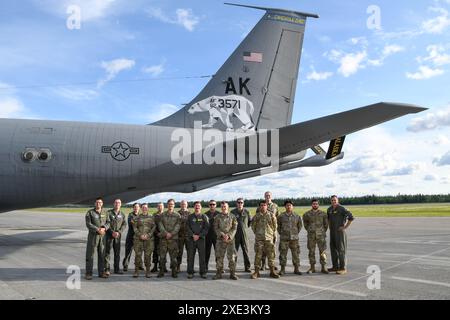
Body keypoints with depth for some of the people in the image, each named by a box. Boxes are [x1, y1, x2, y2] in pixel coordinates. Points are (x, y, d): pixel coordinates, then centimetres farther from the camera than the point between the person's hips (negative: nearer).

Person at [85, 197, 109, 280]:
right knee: (90, 254, -3)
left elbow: (108, 223, 1)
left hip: (102, 236, 4)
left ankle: (101, 272, 14)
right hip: (93, 235, -4)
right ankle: (88, 273, 4)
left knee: (102, 254, 6)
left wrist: (104, 228, -20)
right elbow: (88, 224, -13)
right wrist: (98, 230, -22)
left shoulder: (105, 213, 9)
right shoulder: (90, 212, -4)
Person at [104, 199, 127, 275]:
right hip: (109, 234, -3)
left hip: (118, 235, 3)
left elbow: (124, 224, 3)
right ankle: (107, 269, 0)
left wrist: (119, 232, -12)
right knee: (107, 252, -5)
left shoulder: (122, 214, 9)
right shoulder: (109, 212, 0)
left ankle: (117, 269, 16)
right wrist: (112, 232, -16)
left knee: (117, 252, 8)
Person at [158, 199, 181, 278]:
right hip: (164, 238, 1)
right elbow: (160, 225, 1)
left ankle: (174, 272, 9)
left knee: (173, 256, 1)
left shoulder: (177, 215, 5)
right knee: (162, 255, 2)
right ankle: (161, 271, 11)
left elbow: (177, 226, -4)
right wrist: (166, 233, -13)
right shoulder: (163, 215, 10)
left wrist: (171, 234, -15)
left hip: (173, 238, -1)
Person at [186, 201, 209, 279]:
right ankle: (190, 272, 9)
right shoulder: (190, 216, 10)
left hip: (201, 238, -1)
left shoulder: (204, 217, 6)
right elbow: (187, 227, 4)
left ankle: (203, 272, 6)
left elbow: (206, 228, 0)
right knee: (190, 256, 1)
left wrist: (199, 235, -9)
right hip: (191, 238, 1)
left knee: (202, 256, -2)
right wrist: (193, 235, -9)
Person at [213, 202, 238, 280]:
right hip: (220, 239, 1)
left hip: (230, 239, -1)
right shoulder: (217, 217, 7)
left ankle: (232, 274, 8)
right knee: (219, 257, 2)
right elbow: (216, 228, 1)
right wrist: (222, 235, -14)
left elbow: (234, 228, -1)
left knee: (232, 257, -1)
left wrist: (228, 235, -14)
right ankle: (218, 273, 12)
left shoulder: (232, 217, 6)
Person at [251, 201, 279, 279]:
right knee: (258, 255, -1)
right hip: (259, 238, 0)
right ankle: (256, 272, 6)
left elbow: (275, 225, 11)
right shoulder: (256, 216, 2)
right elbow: (253, 226, 14)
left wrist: (272, 233, 9)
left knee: (271, 255, 2)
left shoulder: (271, 215, 2)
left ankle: (272, 271, 11)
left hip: (269, 238, 0)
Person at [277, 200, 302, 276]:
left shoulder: (297, 216, 3)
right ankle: (282, 269, 9)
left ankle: (296, 269, 17)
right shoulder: (281, 216, -1)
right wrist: (281, 233, 6)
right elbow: (278, 225, 11)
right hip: (284, 238, -1)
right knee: (283, 254, 0)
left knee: (296, 254, 5)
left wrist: (296, 233, 11)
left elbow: (300, 225, 17)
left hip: (294, 238, 1)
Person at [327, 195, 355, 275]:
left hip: (340, 232, -8)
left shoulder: (341, 209, -14)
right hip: (332, 232, 8)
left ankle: (343, 268, 0)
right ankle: (335, 267, 19)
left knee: (341, 249, -6)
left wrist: (345, 227, -16)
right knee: (333, 249, 10)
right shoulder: (329, 209, 10)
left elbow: (351, 217, -19)